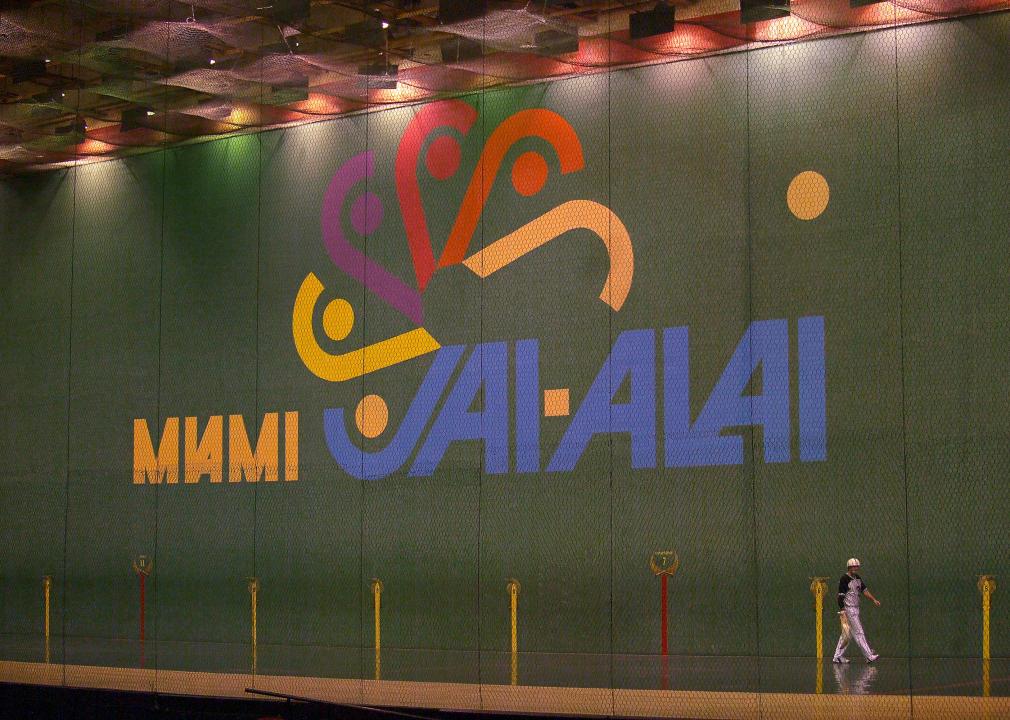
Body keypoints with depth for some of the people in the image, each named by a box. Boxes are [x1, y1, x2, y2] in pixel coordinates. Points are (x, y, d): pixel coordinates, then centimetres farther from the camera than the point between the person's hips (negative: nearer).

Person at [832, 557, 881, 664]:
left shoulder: (858, 578, 13)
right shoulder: (844, 579, -13)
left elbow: (864, 590, 13)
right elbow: (840, 596, -15)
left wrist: (874, 600, -1)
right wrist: (842, 612, -20)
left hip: (856, 609, 9)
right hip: (848, 609, -9)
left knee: (846, 634, 10)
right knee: (858, 632, -8)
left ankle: (838, 657, 15)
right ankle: (869, 656, -8)